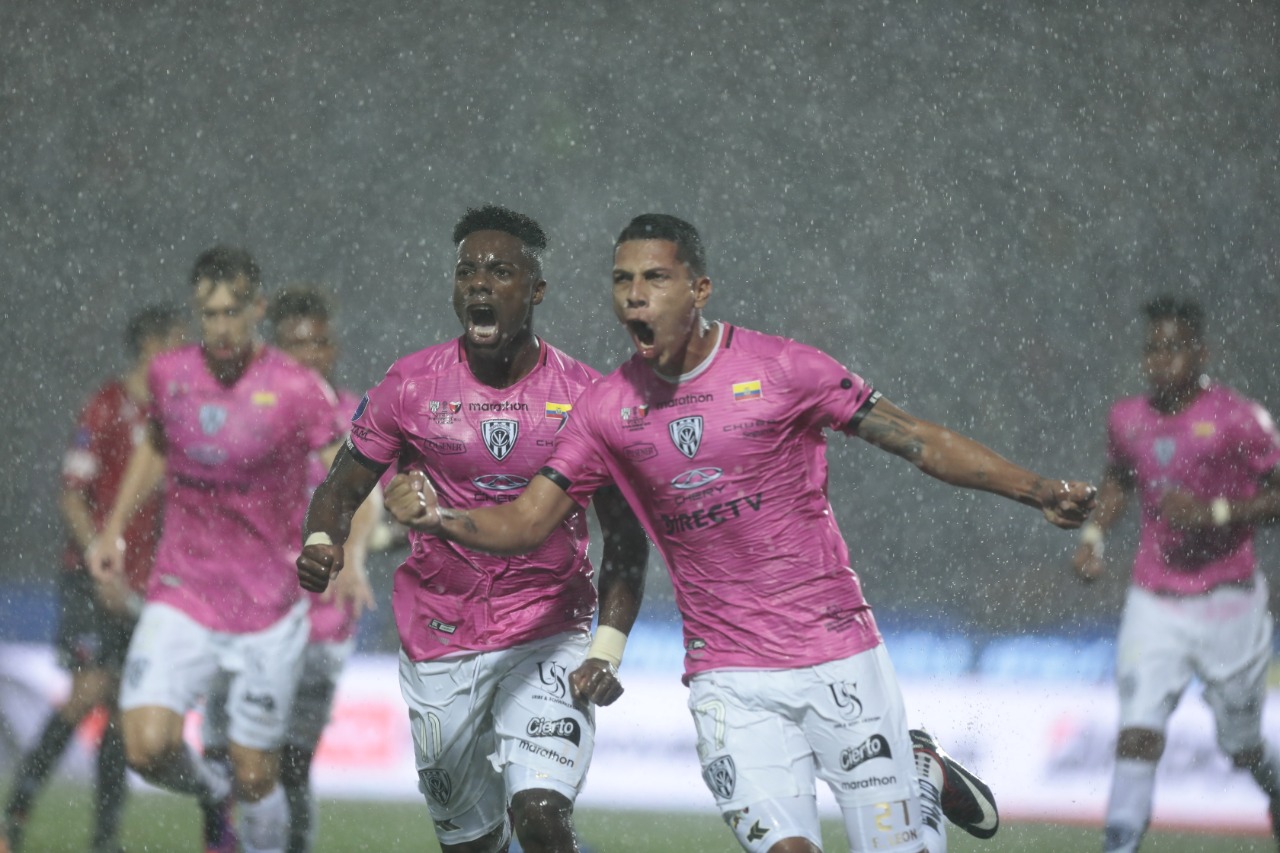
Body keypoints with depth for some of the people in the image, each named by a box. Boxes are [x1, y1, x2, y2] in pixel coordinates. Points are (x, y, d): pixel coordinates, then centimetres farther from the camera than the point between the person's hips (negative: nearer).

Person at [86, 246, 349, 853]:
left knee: (255, 777, 0)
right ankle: (212, 792, 19)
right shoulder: (169, 375, 0)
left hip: (269, 610, -2)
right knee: (148, 748, -15)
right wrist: (114, 527, 17)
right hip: (181, 597, 2)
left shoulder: (298, 390, -11)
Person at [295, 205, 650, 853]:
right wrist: (319, 543, -19)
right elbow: (343, 487, 5)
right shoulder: (412, 385, -3)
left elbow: (625, 539, 2)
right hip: (440, 647, 2)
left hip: (548, 640, -2)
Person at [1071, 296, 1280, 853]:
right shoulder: (1127, 419, 5)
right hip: (1153, 600, 3)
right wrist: (1094, 534, 8)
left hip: (1225, 599, -3)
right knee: (1138, 733, -13)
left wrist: (1216, 513, -20)